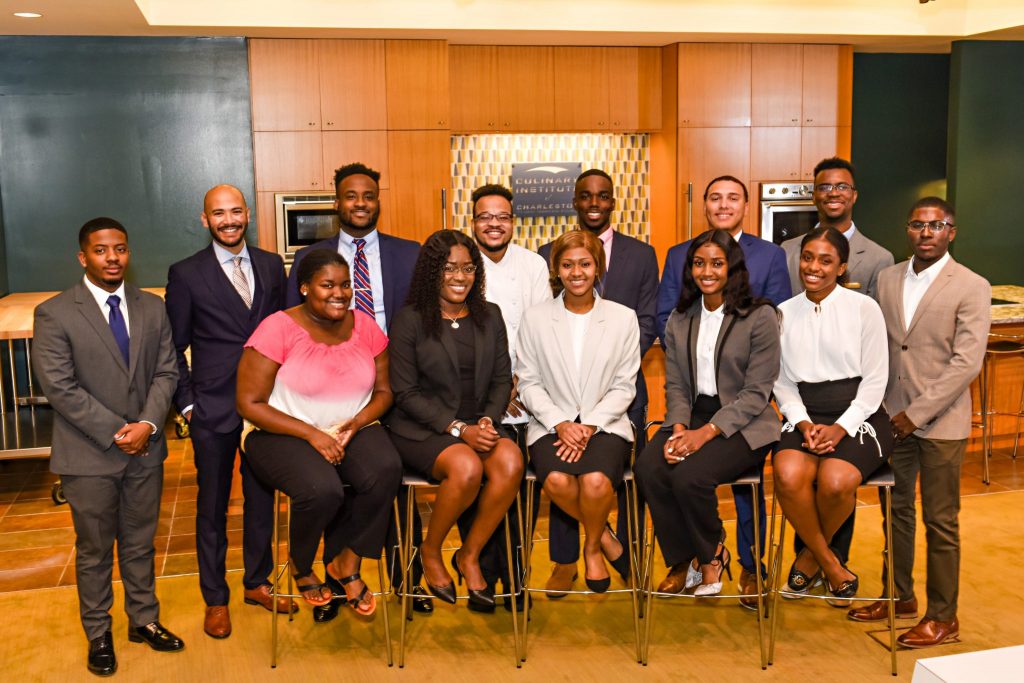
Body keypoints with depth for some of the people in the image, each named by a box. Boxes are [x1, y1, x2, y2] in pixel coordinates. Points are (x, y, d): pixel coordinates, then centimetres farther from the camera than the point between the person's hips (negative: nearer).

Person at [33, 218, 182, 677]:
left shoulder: (152, 308, 5)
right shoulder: (54, 314, -9)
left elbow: (166, 372, 3)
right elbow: (59, 388, -14)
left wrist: (148, 424, -13)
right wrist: (117, 433, -16)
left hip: (145, 450, 4)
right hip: (89, 455, -3)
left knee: (140, 543, 16)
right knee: (94, 551, 11)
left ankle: (144, 620, 32)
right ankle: (98, 635, 27)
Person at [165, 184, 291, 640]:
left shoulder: (272, 266, 6)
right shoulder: (186, 274, -4)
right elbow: (173, 348, -1)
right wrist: (186, 404, -6)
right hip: (213, 409, -3)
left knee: (262, 497, 14)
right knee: (212, 505, 9)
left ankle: (257, 583, 32)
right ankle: (215, 599, 24)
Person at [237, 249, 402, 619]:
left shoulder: (364, 325, 4)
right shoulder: (277, 329, -10)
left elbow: (384, 390, 9)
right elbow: (250, 404, -11)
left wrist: (358, 422, -13)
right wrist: (312, 434, -19)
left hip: (354, 429, 4)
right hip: (284, 433, -4)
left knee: (386, 470, -28)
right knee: (323, 489, -33)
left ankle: (346, 563, -5)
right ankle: (301, 567, 2)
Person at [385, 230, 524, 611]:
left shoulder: (489, 317, 12)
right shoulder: (410, 321, -2)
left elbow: (502, 380, 11)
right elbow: (406, 392, -7)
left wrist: (488, 420, -9)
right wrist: (457, 428, -16)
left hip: (478, 424, 4)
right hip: (421, 429, -4)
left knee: (511, 461, -28)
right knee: (467, 467, -33)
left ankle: (469, 555, -7)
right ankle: (430, 551, -4)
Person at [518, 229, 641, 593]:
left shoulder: (623, 318, 5)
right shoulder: (535, 318, 6)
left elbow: (624, 386, 2)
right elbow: (529, 383, 3)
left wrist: (589, 425, -13)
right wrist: (560, 424, -13)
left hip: (605, 424, 0)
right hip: (551, 424, 1)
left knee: (596, 481, -31)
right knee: (556, 480, -31)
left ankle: (592, 547, 2)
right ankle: (606, 536, 0)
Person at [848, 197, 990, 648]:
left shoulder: (971, 287, -8)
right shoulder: (887, 279, 6)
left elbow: (966, 362, -14)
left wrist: (917, 413, -16)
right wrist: (880, 407, 0)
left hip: (940, 420, -5)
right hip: (892, 416, 5)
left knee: (940, 521, 5)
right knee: (896, 510, 15)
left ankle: (943, 617, 18)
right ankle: (899, 597, 32)